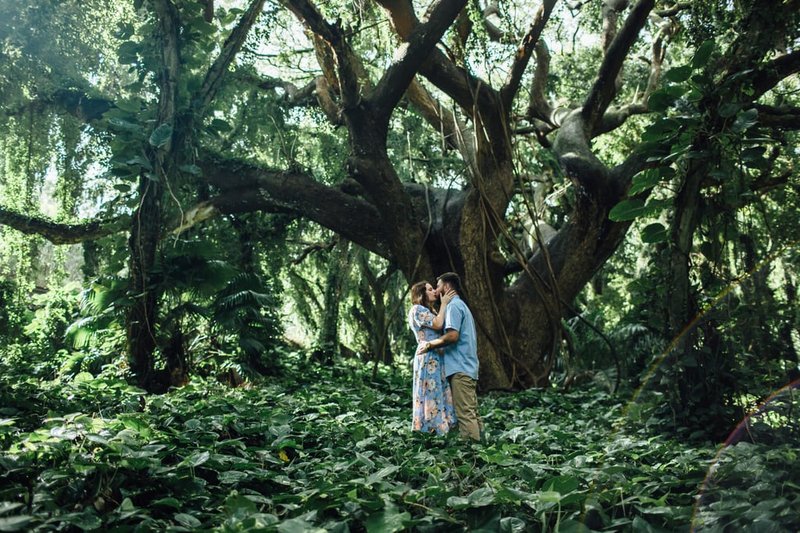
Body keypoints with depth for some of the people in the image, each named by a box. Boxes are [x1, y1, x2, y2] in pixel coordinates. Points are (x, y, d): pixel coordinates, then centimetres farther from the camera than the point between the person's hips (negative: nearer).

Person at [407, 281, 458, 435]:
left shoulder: (428, 311, 24)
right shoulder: (417, 309, -6)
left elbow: (438, 327, 13)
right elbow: (438, 324, -17)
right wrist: (444, 303, -8)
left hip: (436, 358, 9)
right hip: (428, 358, -9)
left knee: (438, 395, 7)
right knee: (431, 394, -8)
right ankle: (426, 432, -4)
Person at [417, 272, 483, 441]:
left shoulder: (454, 305, -8)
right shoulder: (461, 305, 24)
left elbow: (452, 335, -21)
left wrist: (429, 345, -10)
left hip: (460, 367, -10)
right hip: (468, 367, 10)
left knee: (465, 413, -10)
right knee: (472, 411, 9)